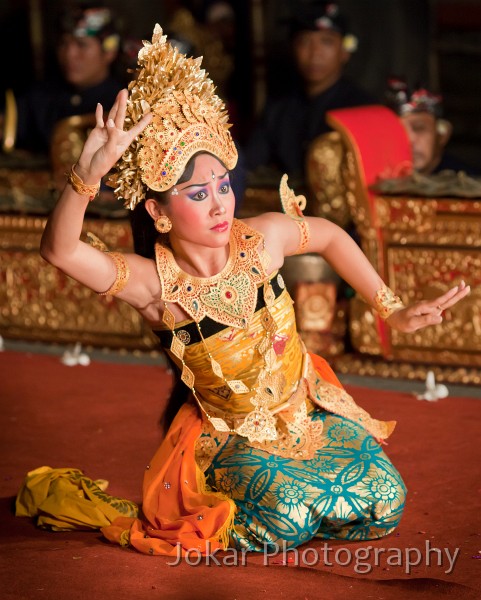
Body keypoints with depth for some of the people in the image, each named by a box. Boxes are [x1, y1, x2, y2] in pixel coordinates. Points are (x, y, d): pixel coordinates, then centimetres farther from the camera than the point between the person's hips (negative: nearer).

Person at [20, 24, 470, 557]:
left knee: (384, 504, -12)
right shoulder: (155, 284, -25)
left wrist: (392, 310, 10)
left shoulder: (263, 239, -14)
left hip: (308, 408, 4)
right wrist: (87, 175, -58)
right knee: (284, 518, -31)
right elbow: (59, 251, -42)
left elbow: (330, 237, 9)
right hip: (232, 434, -4)